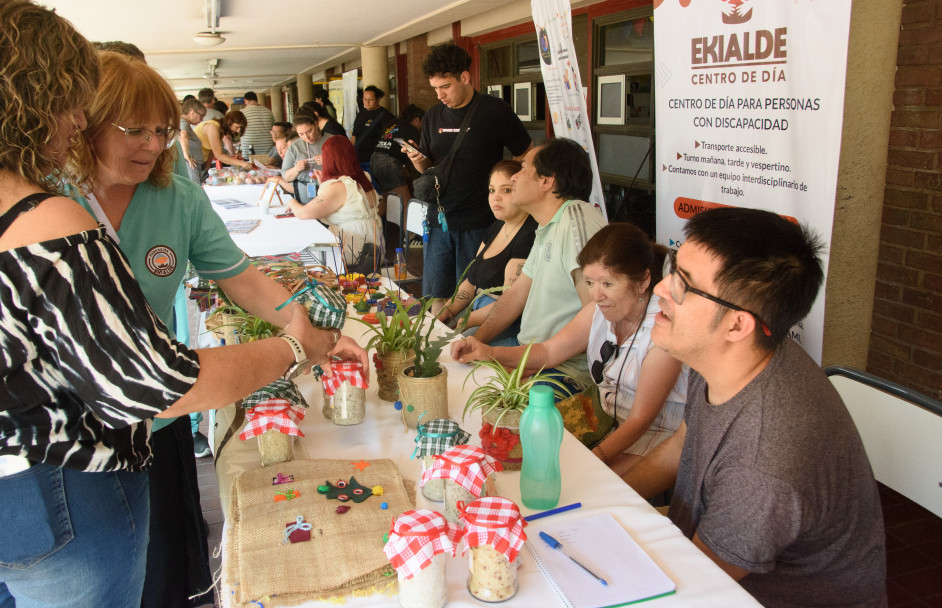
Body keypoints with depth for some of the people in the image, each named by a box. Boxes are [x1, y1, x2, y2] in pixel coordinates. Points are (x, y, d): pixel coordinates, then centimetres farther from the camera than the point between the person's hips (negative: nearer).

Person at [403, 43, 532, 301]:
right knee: (433, 298, 8)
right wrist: (418, 160, -4)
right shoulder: (432, 117, 11)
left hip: (477, 223, -4)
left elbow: (526, 156, 1)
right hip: (439, 220, 5)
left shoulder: (494, 111, -4)